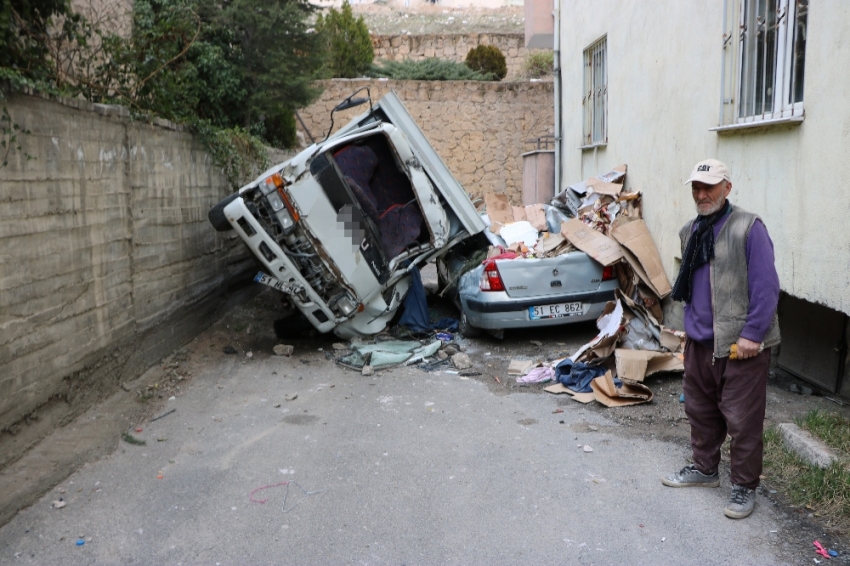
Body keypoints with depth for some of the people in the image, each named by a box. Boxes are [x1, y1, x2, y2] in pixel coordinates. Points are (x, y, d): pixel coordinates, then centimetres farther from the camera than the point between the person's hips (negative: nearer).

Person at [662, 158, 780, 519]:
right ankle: (704, 469, 36)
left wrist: (751, 335, -18)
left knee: (742, 419, 1)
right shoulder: (690, 232, 10)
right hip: (699, 341, 7)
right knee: (700, 409, 18)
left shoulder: (748, 228, -13)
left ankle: (744, 487, 17)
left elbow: (766, 287, -16)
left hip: (740, 345, -7)